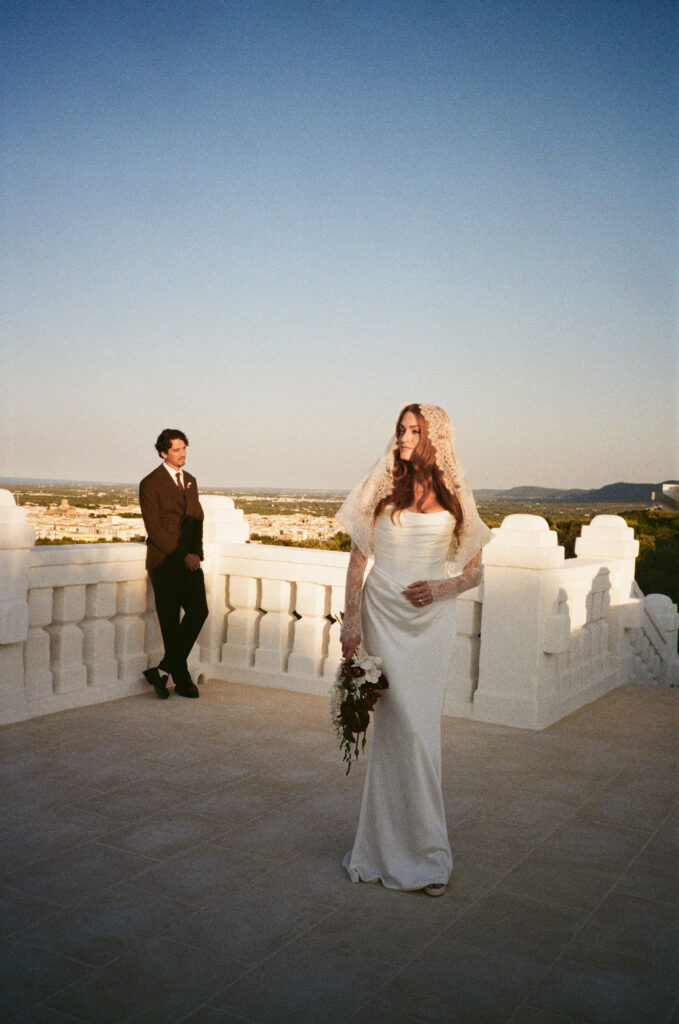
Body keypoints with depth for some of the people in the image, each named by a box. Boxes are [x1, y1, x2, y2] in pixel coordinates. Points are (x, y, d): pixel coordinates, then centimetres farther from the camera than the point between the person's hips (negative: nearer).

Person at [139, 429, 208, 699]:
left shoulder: (190, 481, 15)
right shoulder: (150, 484, -5)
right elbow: (155, 528, -11)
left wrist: (196, 553, 0)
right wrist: (182, 556, -14)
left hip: (190, 560, 6)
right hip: (164, 562, -6)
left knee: (198, 611, -6)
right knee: (171, 622, 1)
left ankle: (163, 670, 4)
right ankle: (182, 679, 12)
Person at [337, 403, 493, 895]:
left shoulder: (453, 496, 7)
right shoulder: (382, 489, 3)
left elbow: (474, 569, 11)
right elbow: (358, 559, 4)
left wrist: (441, 587, -9)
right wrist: (351, 619, -4)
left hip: (433, 619, 2)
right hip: (385, 614, -1)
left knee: (405, 728, 5)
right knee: (407, 729, -5)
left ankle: (386, 843, 21)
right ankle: (426, 850, 11)